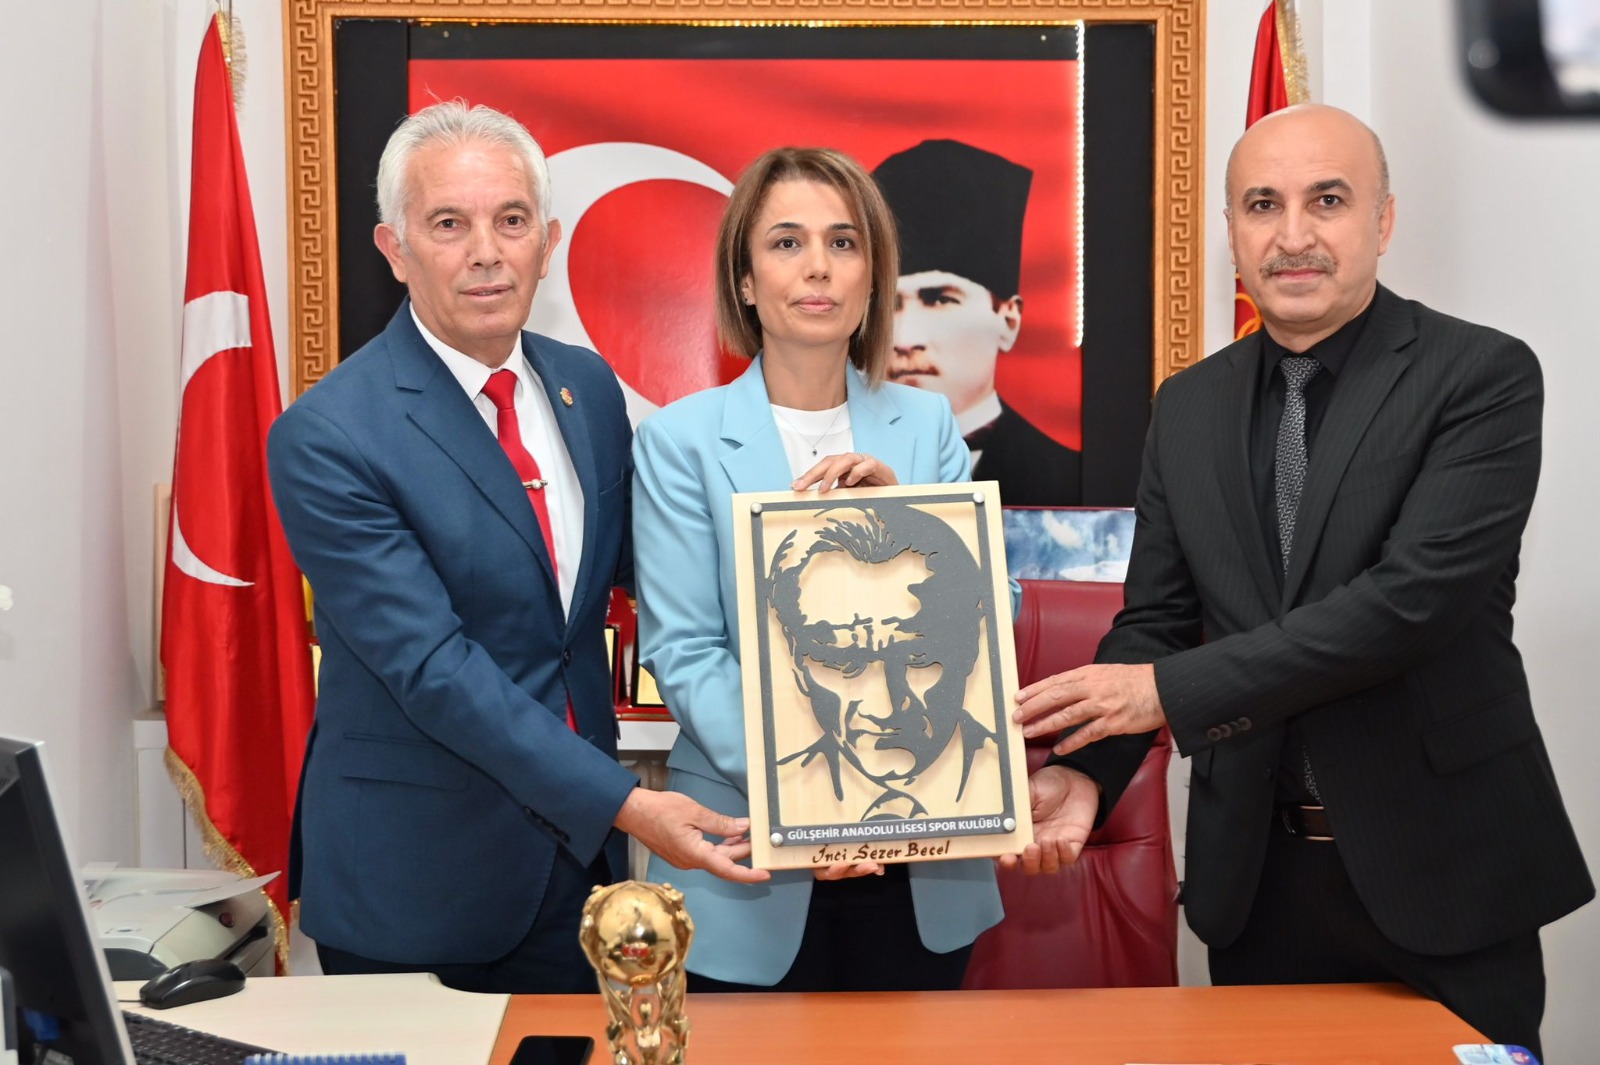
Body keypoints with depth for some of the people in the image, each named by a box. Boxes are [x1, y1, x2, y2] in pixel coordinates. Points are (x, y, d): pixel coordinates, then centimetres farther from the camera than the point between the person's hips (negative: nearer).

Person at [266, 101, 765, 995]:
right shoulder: (328, 438, -17)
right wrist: (622, 802, -24)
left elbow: (637, 558, 12)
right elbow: (433, 667, -21)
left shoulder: (587, 385, 3)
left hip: (578, 850, 5)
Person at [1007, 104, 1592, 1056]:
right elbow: (1155, 619, 6)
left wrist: (1174, 689, -22)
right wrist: (1084, 770, -12)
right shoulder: (1189, 408, 6)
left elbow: (1420, 593, -21)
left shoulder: (1483, 376, -9)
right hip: (1258, 873, 4)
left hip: (1441, 868, -3)